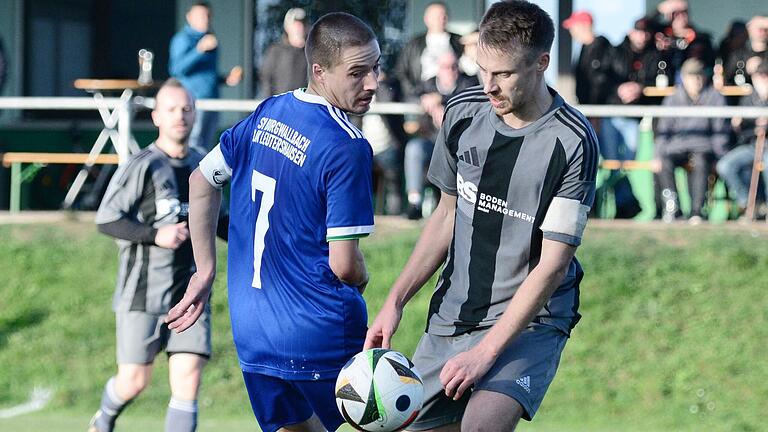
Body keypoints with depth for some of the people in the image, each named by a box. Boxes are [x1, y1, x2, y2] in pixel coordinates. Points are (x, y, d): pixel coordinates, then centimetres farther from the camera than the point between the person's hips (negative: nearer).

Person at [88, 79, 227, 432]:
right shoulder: (142, 167, -6)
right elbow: (105, 220, -9)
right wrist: (156, 235, -18)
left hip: (191, 293, 4)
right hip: (143, 293, -4)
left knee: (188, 378, -8)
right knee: (133, 381, 0)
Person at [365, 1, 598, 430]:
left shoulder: (573, 143, -16)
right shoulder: (463, 112, 1)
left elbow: (552, 265, -17)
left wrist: (485, 351, -20)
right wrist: (395, 302, 7)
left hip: (529, 320, -6)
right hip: (450, 315, 6)